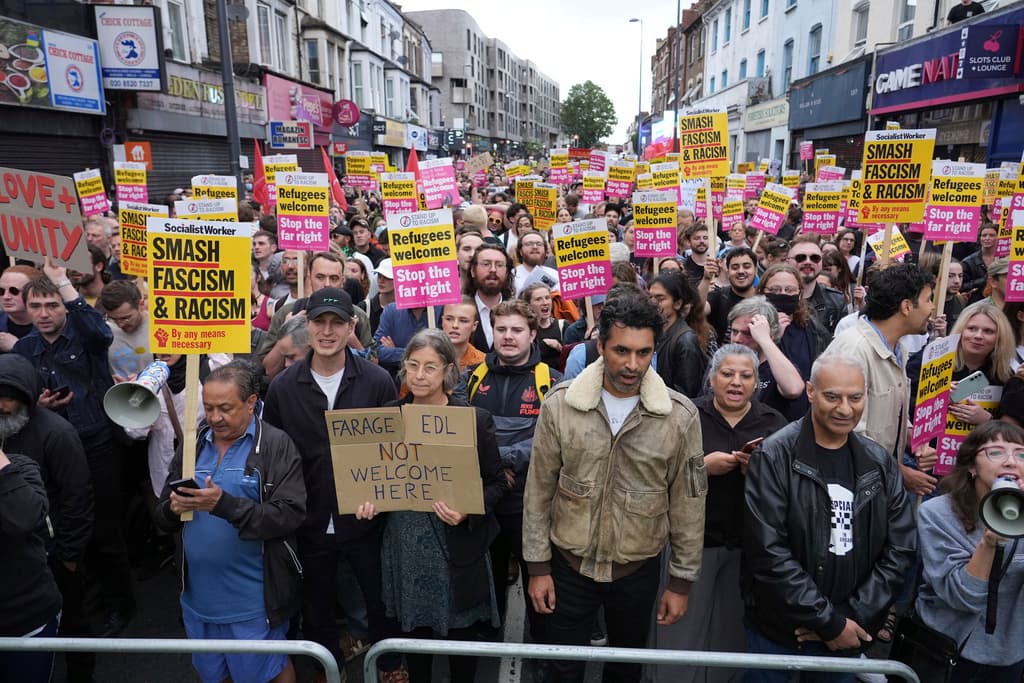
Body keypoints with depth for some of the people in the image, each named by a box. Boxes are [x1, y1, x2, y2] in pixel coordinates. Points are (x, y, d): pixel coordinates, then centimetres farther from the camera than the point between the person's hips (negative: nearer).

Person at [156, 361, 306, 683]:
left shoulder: (276, 445, -12)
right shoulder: (193, 445, 6)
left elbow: (290, 515, -21)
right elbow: (162, 515, 8)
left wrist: (224, 504, -30)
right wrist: (173, 508, -15)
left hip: (253, 599, -5)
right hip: (199, 595, 6)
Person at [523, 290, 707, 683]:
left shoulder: (680, 415, -13)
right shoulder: (560, 403, -13)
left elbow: (688, 503, -4)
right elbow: (539, 491, -5)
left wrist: (682, 581, 0)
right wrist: (538, 566, -2)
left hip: (639, 569, 1)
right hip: (569, 563, 0)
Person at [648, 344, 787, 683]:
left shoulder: (775, 423, 5)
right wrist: (701, 466, -19)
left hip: (750, 544, 3)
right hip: (693, 538, -2)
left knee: (734, 635, 14)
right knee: (682, 632, 3)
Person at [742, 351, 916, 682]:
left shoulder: (879, 463, 1)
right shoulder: (775, 457, -14)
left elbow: (900, 547, 0)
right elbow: (768, 553, -18)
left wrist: (852, 615, -9)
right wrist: (828, 621, -16)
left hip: (848, 632, 4)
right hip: (778, 631, -3)